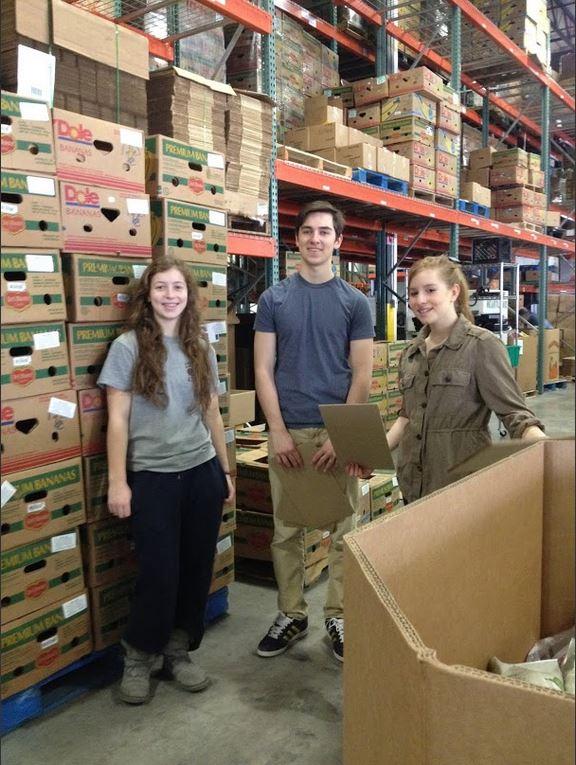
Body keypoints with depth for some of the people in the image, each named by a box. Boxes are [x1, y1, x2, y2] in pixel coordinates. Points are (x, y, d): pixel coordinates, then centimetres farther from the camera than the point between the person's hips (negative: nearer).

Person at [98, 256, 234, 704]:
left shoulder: (201, 349, 7)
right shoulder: (128, 347, -5)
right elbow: (117, 420, -6)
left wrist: (226, 472, 13)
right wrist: (117, 482, -9)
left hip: (202, 472, 4)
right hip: (152, 476, -4)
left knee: (197, 566, 9)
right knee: (159, 571, -1)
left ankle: (178, 650, 28)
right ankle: (139, 656, 23)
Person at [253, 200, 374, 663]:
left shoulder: (355, 302, 2)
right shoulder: (274, 299, 4)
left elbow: (361, 376, -1)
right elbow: (263, 370, 1)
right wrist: (278, 432, -9)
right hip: (287, 432, 1)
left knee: (343, 531, 7)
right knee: (287, 531, 10)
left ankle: (339, 616, 24)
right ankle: (292, 615, 26)